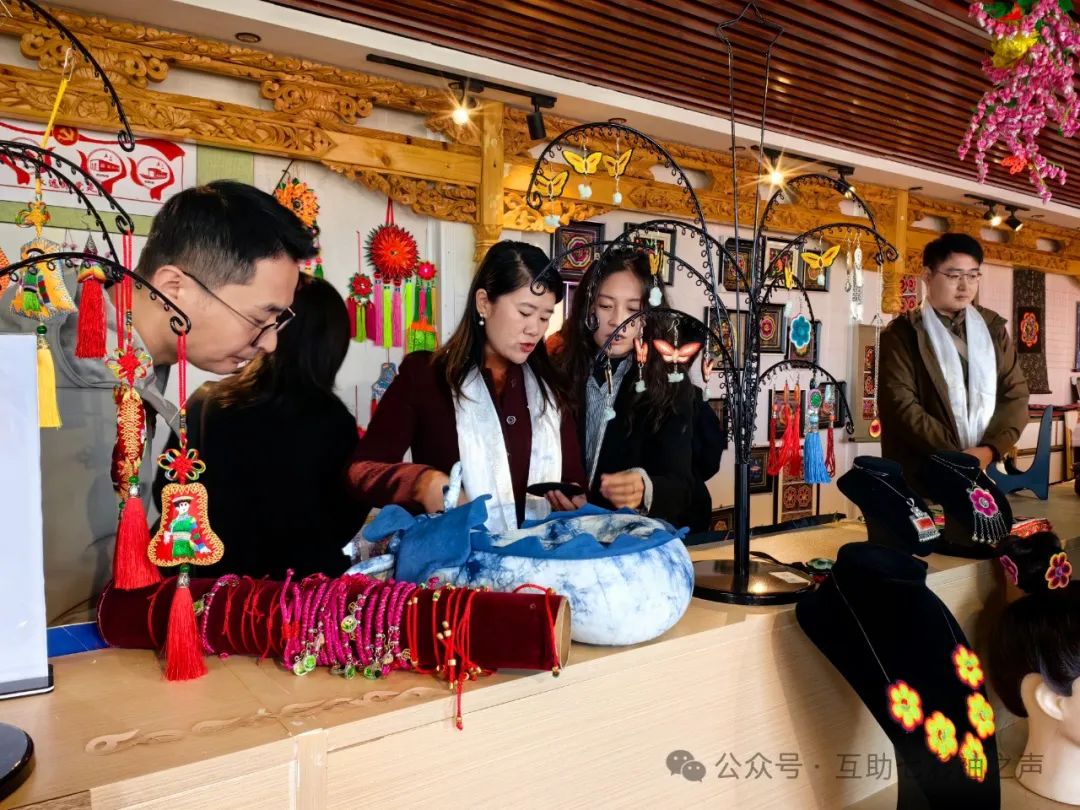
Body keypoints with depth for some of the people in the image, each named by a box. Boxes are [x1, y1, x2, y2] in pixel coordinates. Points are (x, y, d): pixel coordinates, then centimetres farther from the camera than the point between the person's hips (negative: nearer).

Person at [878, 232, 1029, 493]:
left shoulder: (993, 327, 12)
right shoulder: (902, 333, -3)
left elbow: (1016, 393, 7)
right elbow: (902, 405, -12)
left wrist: (990, 449, -9)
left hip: (987, 473, 4)